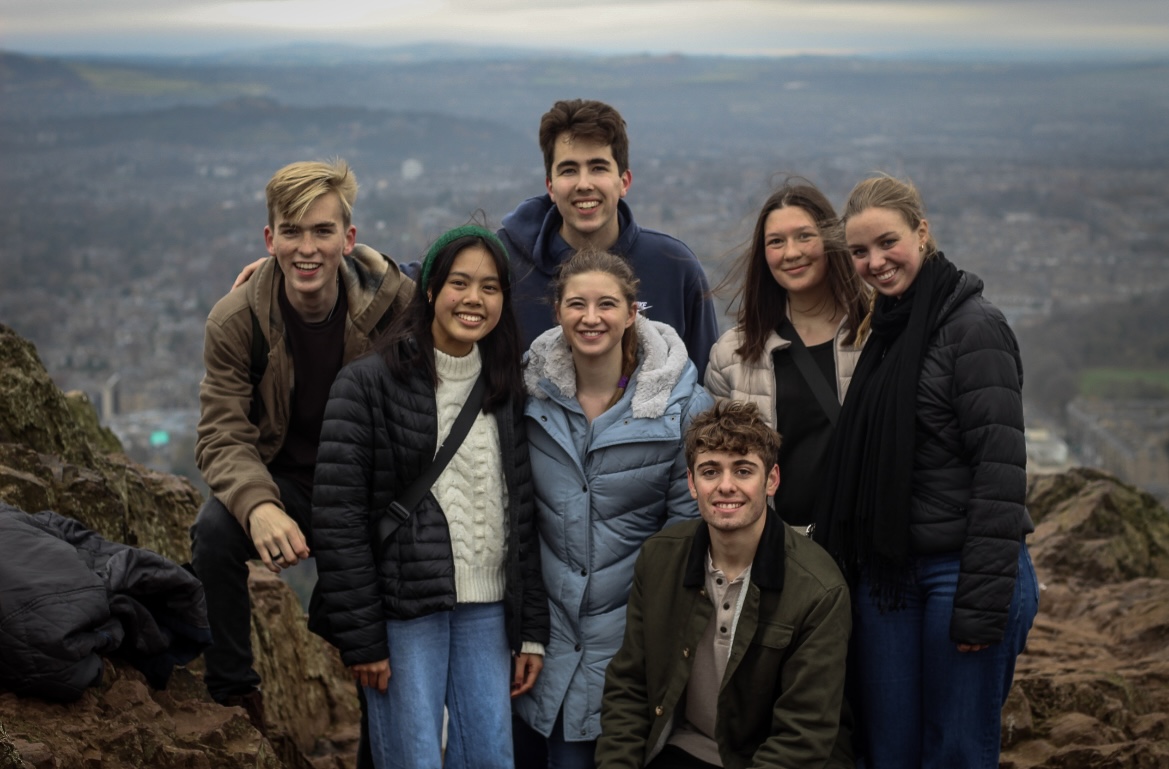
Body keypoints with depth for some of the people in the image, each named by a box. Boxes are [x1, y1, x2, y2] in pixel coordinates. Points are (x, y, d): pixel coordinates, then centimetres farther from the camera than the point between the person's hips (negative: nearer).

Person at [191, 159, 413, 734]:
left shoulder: (396, 302, -14)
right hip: (282, 477, 0)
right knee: (215, 531, -29)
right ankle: (233, 694, -9)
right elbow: (223, 436, -16)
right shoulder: (235, 320, -13)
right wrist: (259, 507, -38)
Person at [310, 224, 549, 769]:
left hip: (487, 612, 5)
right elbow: (338, 517, -10)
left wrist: (532, 631, 6)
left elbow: (522, 519, 12)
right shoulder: (367, 384, -6)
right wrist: (360, 638, -13)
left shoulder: (504, 391, 11)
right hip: (405, 613, -5)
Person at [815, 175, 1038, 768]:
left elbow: (1000, 467, -16)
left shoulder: (973, 327, -11)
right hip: (885, 573, 7)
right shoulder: (885, 330, 14)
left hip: (958, 570, -7)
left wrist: (983, 599, -19)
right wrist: (851, 570, 15)